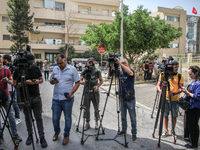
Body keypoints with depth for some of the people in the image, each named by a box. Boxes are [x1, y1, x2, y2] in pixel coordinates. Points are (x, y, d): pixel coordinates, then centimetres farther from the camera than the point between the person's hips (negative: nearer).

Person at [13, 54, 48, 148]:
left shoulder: (36, 68, 2)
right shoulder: (18, 70, -5)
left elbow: (41, 79, 10)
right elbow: (15, 85, -5)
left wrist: (37, 81, -12)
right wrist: (24, 82, -21)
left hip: (36, 98, 1)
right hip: (25, 99, 0)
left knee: (38, 118, 3)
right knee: (28, 118, 12)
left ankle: (42, 138, 12)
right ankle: (30, 135, 31)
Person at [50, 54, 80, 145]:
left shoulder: (72, 69, -4)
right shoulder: (55, 69, 8)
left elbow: (77, 82, -4)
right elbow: (50, 80, 17)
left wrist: (71, 93, -16)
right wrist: (52, 81, -8)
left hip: (67, 99, -4)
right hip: (56, 99, 4)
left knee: (67, 118, 9)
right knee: (55, 118, 13)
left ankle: (66, 135, 30)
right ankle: (57, 132, 41)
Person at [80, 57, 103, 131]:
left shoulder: (97, 71, -3)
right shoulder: (84, 71, 1)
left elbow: (101, 81, 5)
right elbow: (80, 80, -1)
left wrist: (97, 86, -14)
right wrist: (82, 82, -25)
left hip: (95, 92, -1)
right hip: (87, 92, 1)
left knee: (96, 108, 7)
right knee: (86, 108, 6)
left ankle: (96, 123, 25)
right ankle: (87, 123, 21)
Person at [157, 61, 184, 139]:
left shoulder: (180, 76, -2)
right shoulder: (163, 74, -2)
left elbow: (181, 88, -8)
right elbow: (158, 85, 1)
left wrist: (173, 93, -27)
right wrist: (160, 90, -22)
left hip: (175, 99, 0)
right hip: (165, 98, 0)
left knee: (174, 116, 11)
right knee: (165, 115, 10)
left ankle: (173, 131, 31)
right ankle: (166, 131, 29)